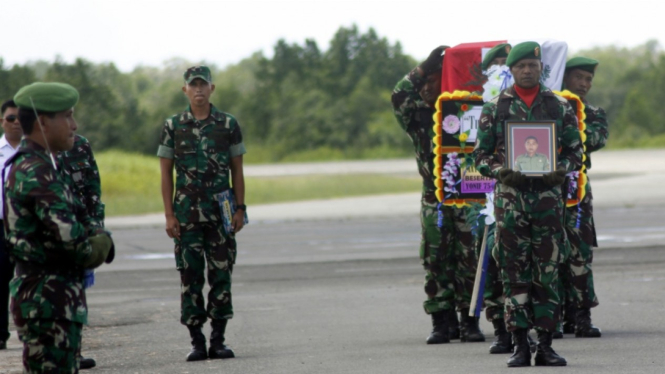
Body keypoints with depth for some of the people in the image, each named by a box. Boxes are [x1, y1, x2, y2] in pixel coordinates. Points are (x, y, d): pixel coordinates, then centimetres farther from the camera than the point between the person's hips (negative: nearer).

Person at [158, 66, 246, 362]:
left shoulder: (228, 124, 5)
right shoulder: (173, 126, 4)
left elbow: (237, 171, 7)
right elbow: (166, 174, 4)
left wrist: (240, 209, 0)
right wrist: (169, 215, -3)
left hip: (221, 212, 0)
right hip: (186, 212, 0)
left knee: (221, 275, 0)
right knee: (190, 276, 0)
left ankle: (218, 340, 7)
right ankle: (196, 341, 5)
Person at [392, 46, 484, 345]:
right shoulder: (418, 116, 6)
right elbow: (399, 97, -11)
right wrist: (425, 67, -13)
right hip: (434, 199, 1)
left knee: (469, 258, -3)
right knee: (435, 261, 1)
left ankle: (470, 321, 3)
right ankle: (441, 323, 4)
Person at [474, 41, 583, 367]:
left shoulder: (560, 106, 7)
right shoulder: (494, 108, 4)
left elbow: (575, 150, 10)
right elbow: (481, 154, 6)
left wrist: (561, 169, -11)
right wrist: (500, 171, -14)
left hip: (548, 195, 1)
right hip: (509, 195, -1)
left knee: (547, 272, 1)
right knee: (515, 272, -2)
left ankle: (545, 345, 6)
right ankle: (520, 345, 2)